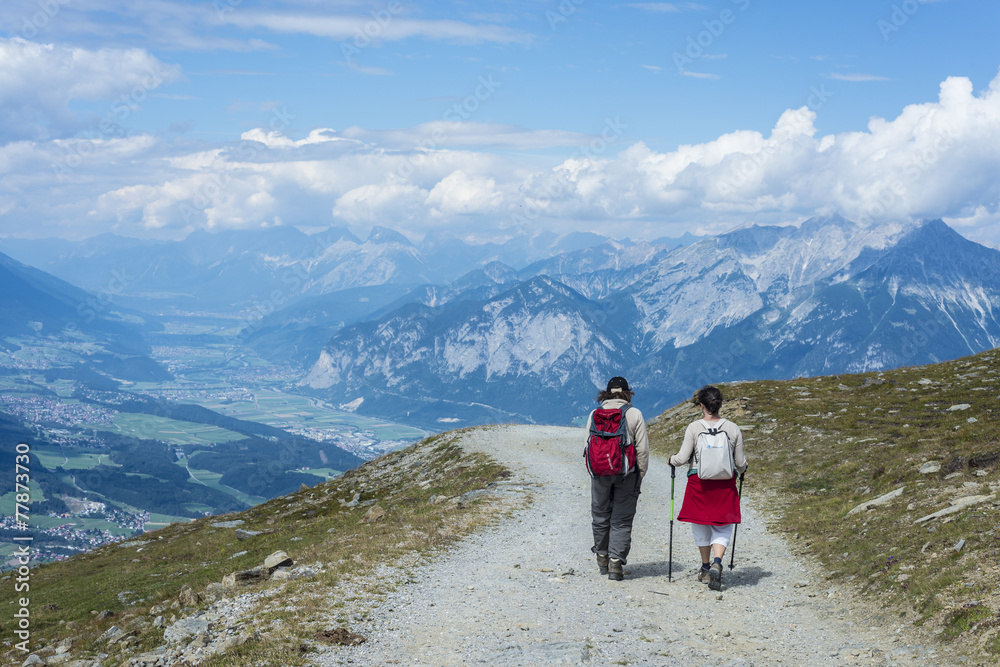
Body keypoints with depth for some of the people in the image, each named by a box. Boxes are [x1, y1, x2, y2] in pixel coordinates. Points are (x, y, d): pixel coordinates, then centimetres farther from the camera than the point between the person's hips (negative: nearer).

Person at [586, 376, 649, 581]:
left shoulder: (595, 414, 2)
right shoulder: (634, 414, -4)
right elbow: (642, 448, -6)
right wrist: (640, 475, 3)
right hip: (627, 472, -2)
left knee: (600, 515, 16)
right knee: (622, 519, 5)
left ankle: (602, 557, 30)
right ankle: (616, 563, -1)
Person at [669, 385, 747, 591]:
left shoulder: (694, 428, -7)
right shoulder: (733, 429, 0)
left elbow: (682, 458, -7)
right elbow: (740, 462, 5)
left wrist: (672, 459, 15)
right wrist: (742, 470, 28)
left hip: (699, 482, -1)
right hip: (725, 483, 1)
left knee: (701, 527, 14)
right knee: (722, 527, 7)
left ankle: (706, 568, 25)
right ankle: (717, 563, -17)